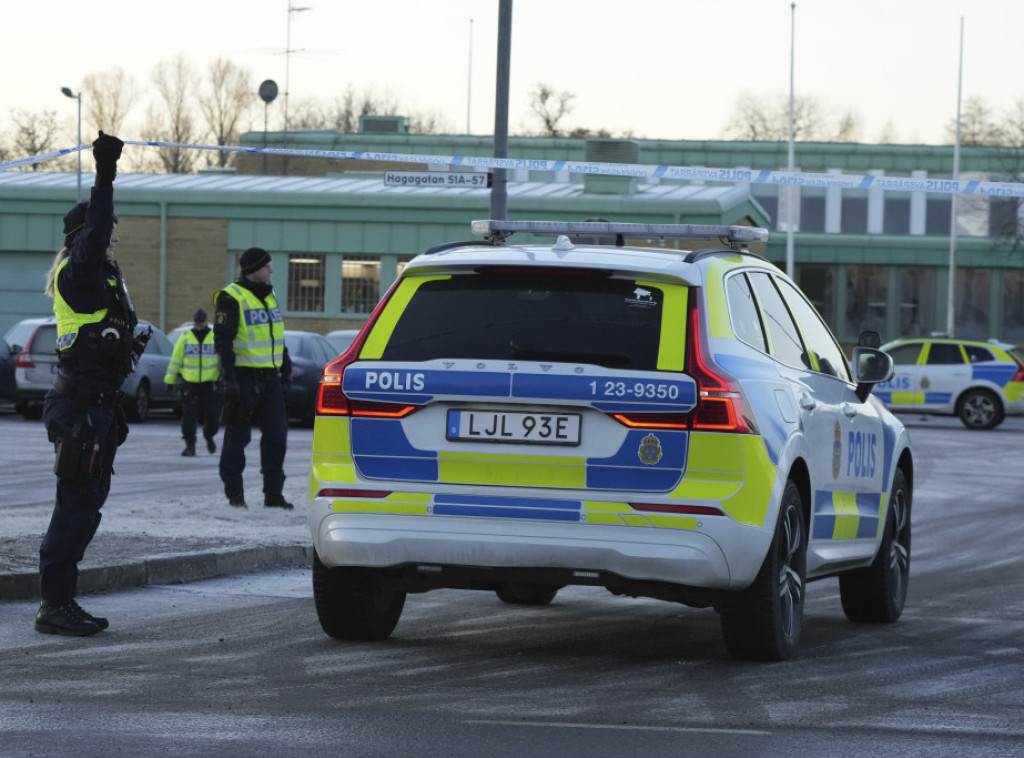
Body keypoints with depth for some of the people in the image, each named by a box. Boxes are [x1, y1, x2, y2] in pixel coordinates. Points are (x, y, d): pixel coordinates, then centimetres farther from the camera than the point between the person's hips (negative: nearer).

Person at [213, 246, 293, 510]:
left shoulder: (269, 296, 15)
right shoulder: (231, 298, -9)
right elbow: (223, 340, -14)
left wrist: (286, 369, 23)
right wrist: (229, 378, -20)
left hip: (270, 378, 7)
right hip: (244, 377, -7)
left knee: (276, 435, 3)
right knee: (237, 436, 0)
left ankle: (273, 493, 8)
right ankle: (234, 493, 7)